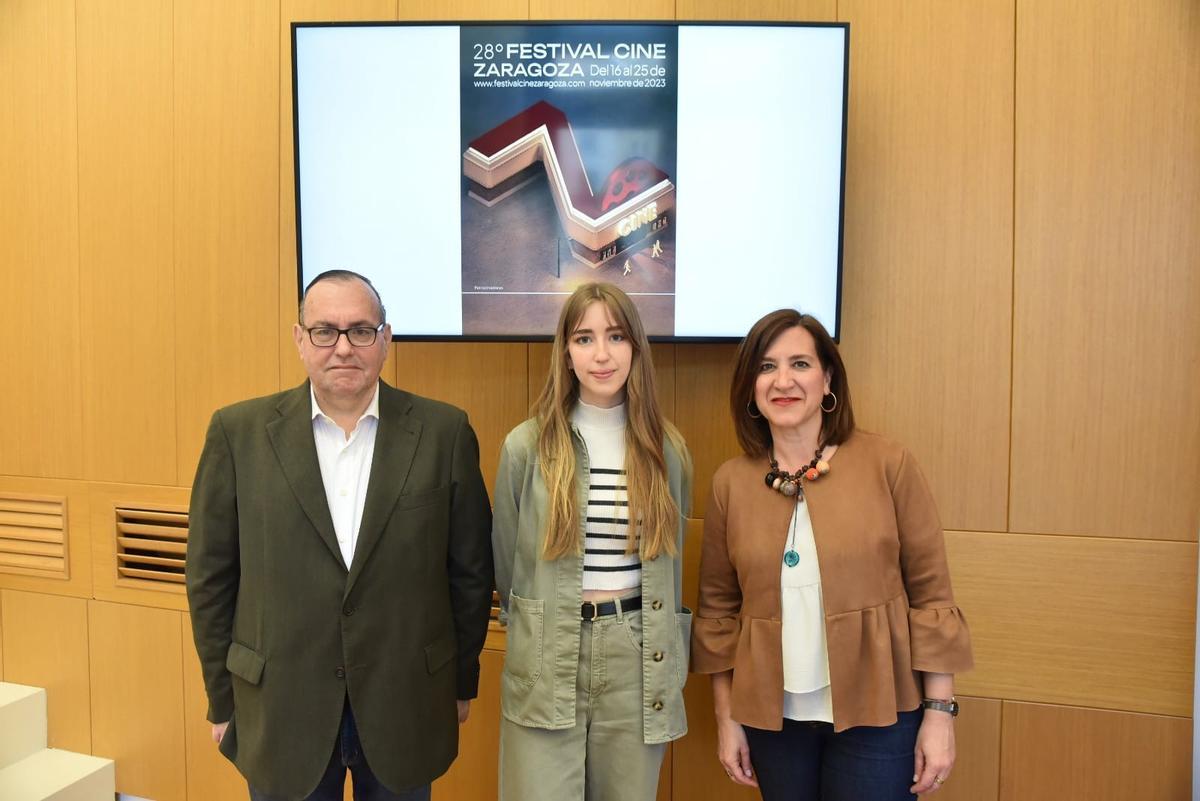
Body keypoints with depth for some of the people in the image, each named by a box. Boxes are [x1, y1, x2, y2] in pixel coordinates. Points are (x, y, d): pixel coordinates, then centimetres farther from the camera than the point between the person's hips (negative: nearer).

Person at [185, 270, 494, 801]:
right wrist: (222, 699, 3)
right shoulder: (239, 432, -5)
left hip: (406, 710, 0)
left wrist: (462, 684, 6)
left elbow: (470, 570, 1)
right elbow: (211, 575, 1)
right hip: (281, 711, 0)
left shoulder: (444, 432, -6)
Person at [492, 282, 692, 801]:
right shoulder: (526, 446, -6)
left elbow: (671, 563, 11)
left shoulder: (668, 448, 1)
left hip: (637, 661, 2)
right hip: (545, 664, -1)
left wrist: (673, 662, 13)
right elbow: (505, 561, 5)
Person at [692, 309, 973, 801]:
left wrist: (939, 711, -6)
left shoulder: (887, 465, -8)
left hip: (877, 713, -2)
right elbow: (719, 606, 4)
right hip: (774, 717, 2)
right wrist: (726, 718, 4)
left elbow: (931, 593, -5)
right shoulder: (731, 483, -2)